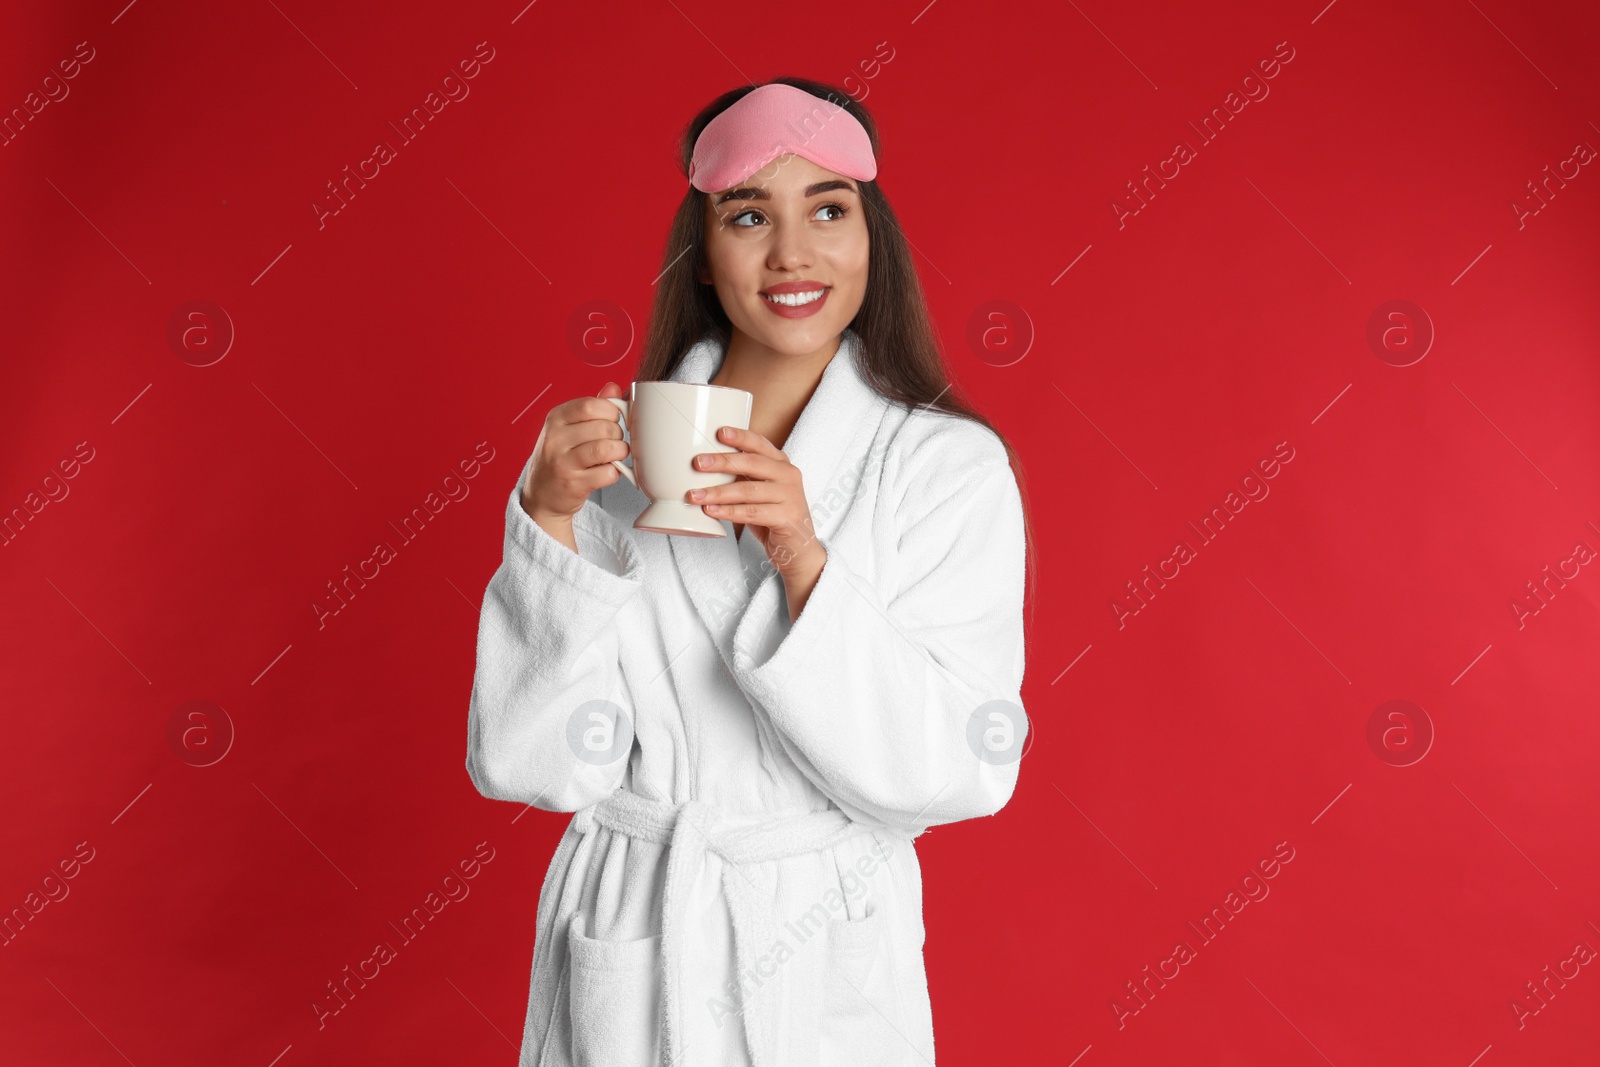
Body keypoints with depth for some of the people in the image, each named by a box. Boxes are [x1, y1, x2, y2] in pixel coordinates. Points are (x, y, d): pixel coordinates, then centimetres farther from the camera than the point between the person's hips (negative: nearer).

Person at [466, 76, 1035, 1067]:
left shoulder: (952, 464, -10)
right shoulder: (617, 450, -5)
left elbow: (957, 772, -15)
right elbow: (534, 766, -9)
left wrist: (804, 560, -24)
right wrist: (550, 519, -21)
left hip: (823, 968, -1)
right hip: (619, 958, 2)